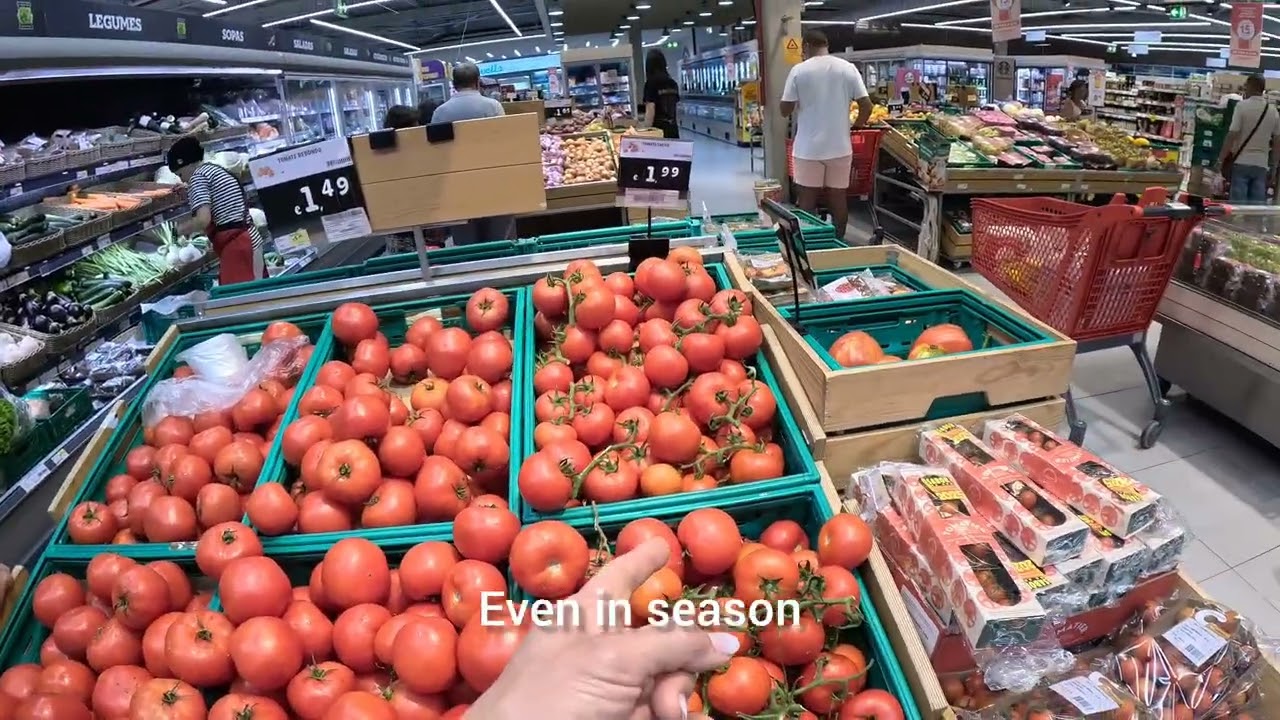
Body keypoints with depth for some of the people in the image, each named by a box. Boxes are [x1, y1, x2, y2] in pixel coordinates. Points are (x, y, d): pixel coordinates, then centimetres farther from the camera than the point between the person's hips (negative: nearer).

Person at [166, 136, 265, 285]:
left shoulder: (198, 177, -6)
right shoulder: (221, 170, 21)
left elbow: (203, 220, -17)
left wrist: (180, 229, 1)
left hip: (236, 247, -9)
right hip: (251, 240, 9)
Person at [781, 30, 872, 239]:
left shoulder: (799, 70, -5)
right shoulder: (848, 68, 1)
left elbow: (785, 110, -4)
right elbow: (866, 106, -1)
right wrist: (855, 126, 16)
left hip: (808, 147, -2)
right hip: (840, 146, 2)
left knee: (808, 199, 6)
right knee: (838, 198, 8)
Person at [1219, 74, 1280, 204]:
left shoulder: (1242, 105, -5)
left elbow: (1232, 135, -12)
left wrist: (1221, 159, -5)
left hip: (1241, 162, -4)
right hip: (1262, 165, 4)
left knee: (1238, 204, -4)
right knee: (1257, 206, 4)